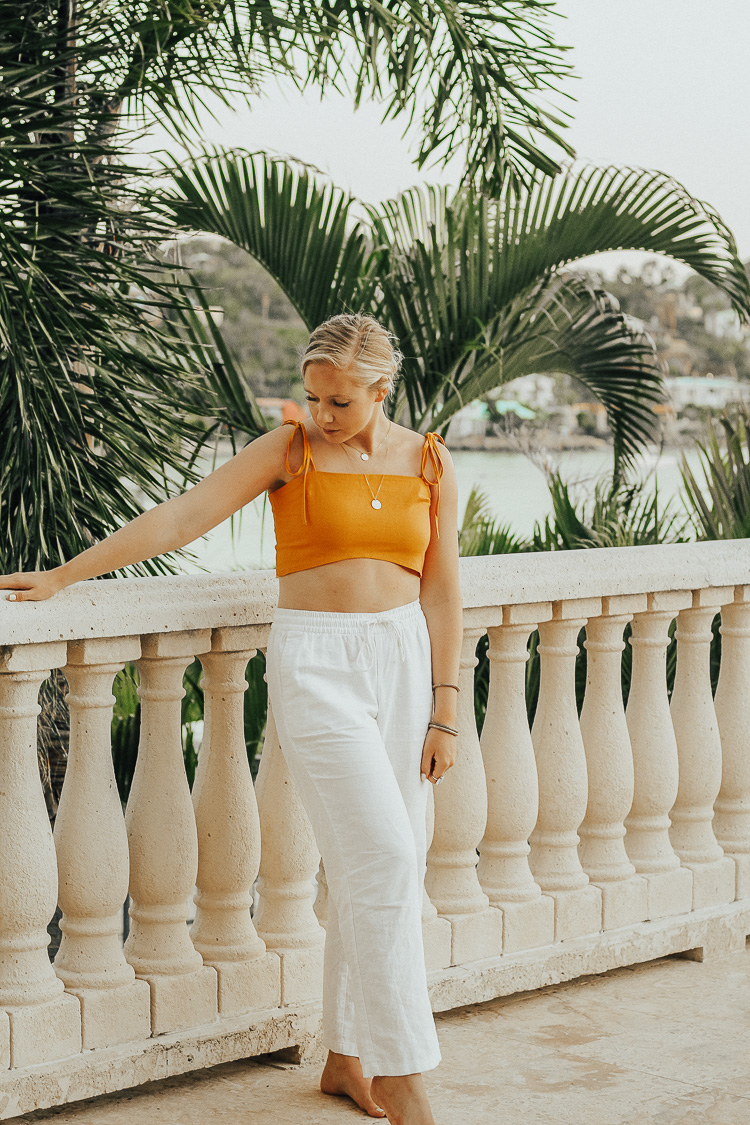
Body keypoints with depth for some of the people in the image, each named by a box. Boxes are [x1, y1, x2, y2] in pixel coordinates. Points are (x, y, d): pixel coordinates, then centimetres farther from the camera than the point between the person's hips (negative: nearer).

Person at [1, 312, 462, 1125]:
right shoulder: (289, 450, -2)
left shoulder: (429, 464, 6)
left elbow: (441, 591, 7)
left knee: (375, 869, 7)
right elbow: (180, 518, -5)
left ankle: (347, 1058, 21)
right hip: (313, 664, -4)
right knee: (383, 860, -12)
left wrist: (444, 712, 5)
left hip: (401, 661, 4)